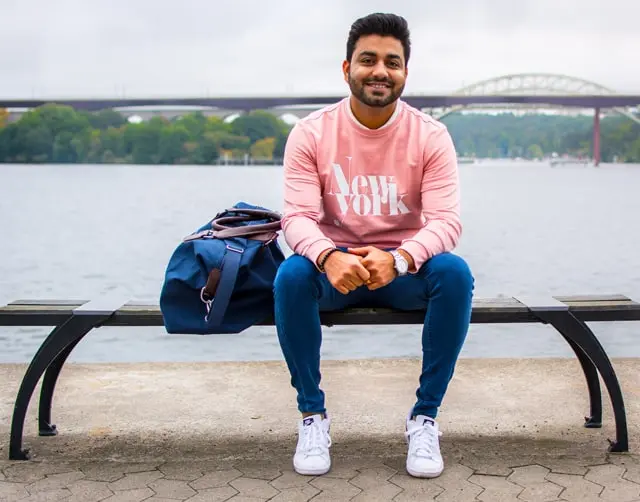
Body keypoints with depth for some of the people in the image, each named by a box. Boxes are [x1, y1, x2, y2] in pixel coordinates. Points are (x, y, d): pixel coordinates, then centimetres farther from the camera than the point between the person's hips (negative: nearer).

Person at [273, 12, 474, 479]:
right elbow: (298, 216, -15)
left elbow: (446, 220, -16)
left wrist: (397, 259, -37)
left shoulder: (430, 135, -8)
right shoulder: (310, 133, -8)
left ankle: (425, 416, -14)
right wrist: (328, 258, -39)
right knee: (291, 274, -32)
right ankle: (312, 414, -12)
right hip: (333, 265, 0)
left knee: (455, 273, -30)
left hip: (404, 268, 0)